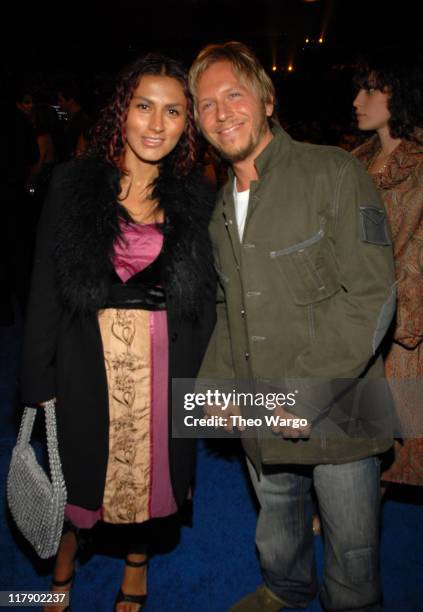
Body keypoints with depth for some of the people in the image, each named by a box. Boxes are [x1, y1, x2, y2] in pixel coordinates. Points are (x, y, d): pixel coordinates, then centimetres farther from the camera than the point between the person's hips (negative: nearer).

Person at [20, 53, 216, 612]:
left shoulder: (195, 197, 0)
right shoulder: (73, 183, -4)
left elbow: (205, 297, 4)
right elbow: (46, 287, -3)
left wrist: (202, 378, 2)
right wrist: (40, 379, -3)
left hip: (163, 361, 1)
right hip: (88, 359, -1)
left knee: (148, 465, 16)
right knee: (83, 460, 15)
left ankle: (137, 561, 45)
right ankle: (69, 538, 49)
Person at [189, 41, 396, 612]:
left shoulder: (334, 171, -12)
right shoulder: (221, 206, 9)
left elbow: (371, 297, -18)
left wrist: (302, 395, -21)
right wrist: (218, 383, 4)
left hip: (336, 412, -5)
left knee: (352, 544, 13)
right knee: (277, 522, 26)